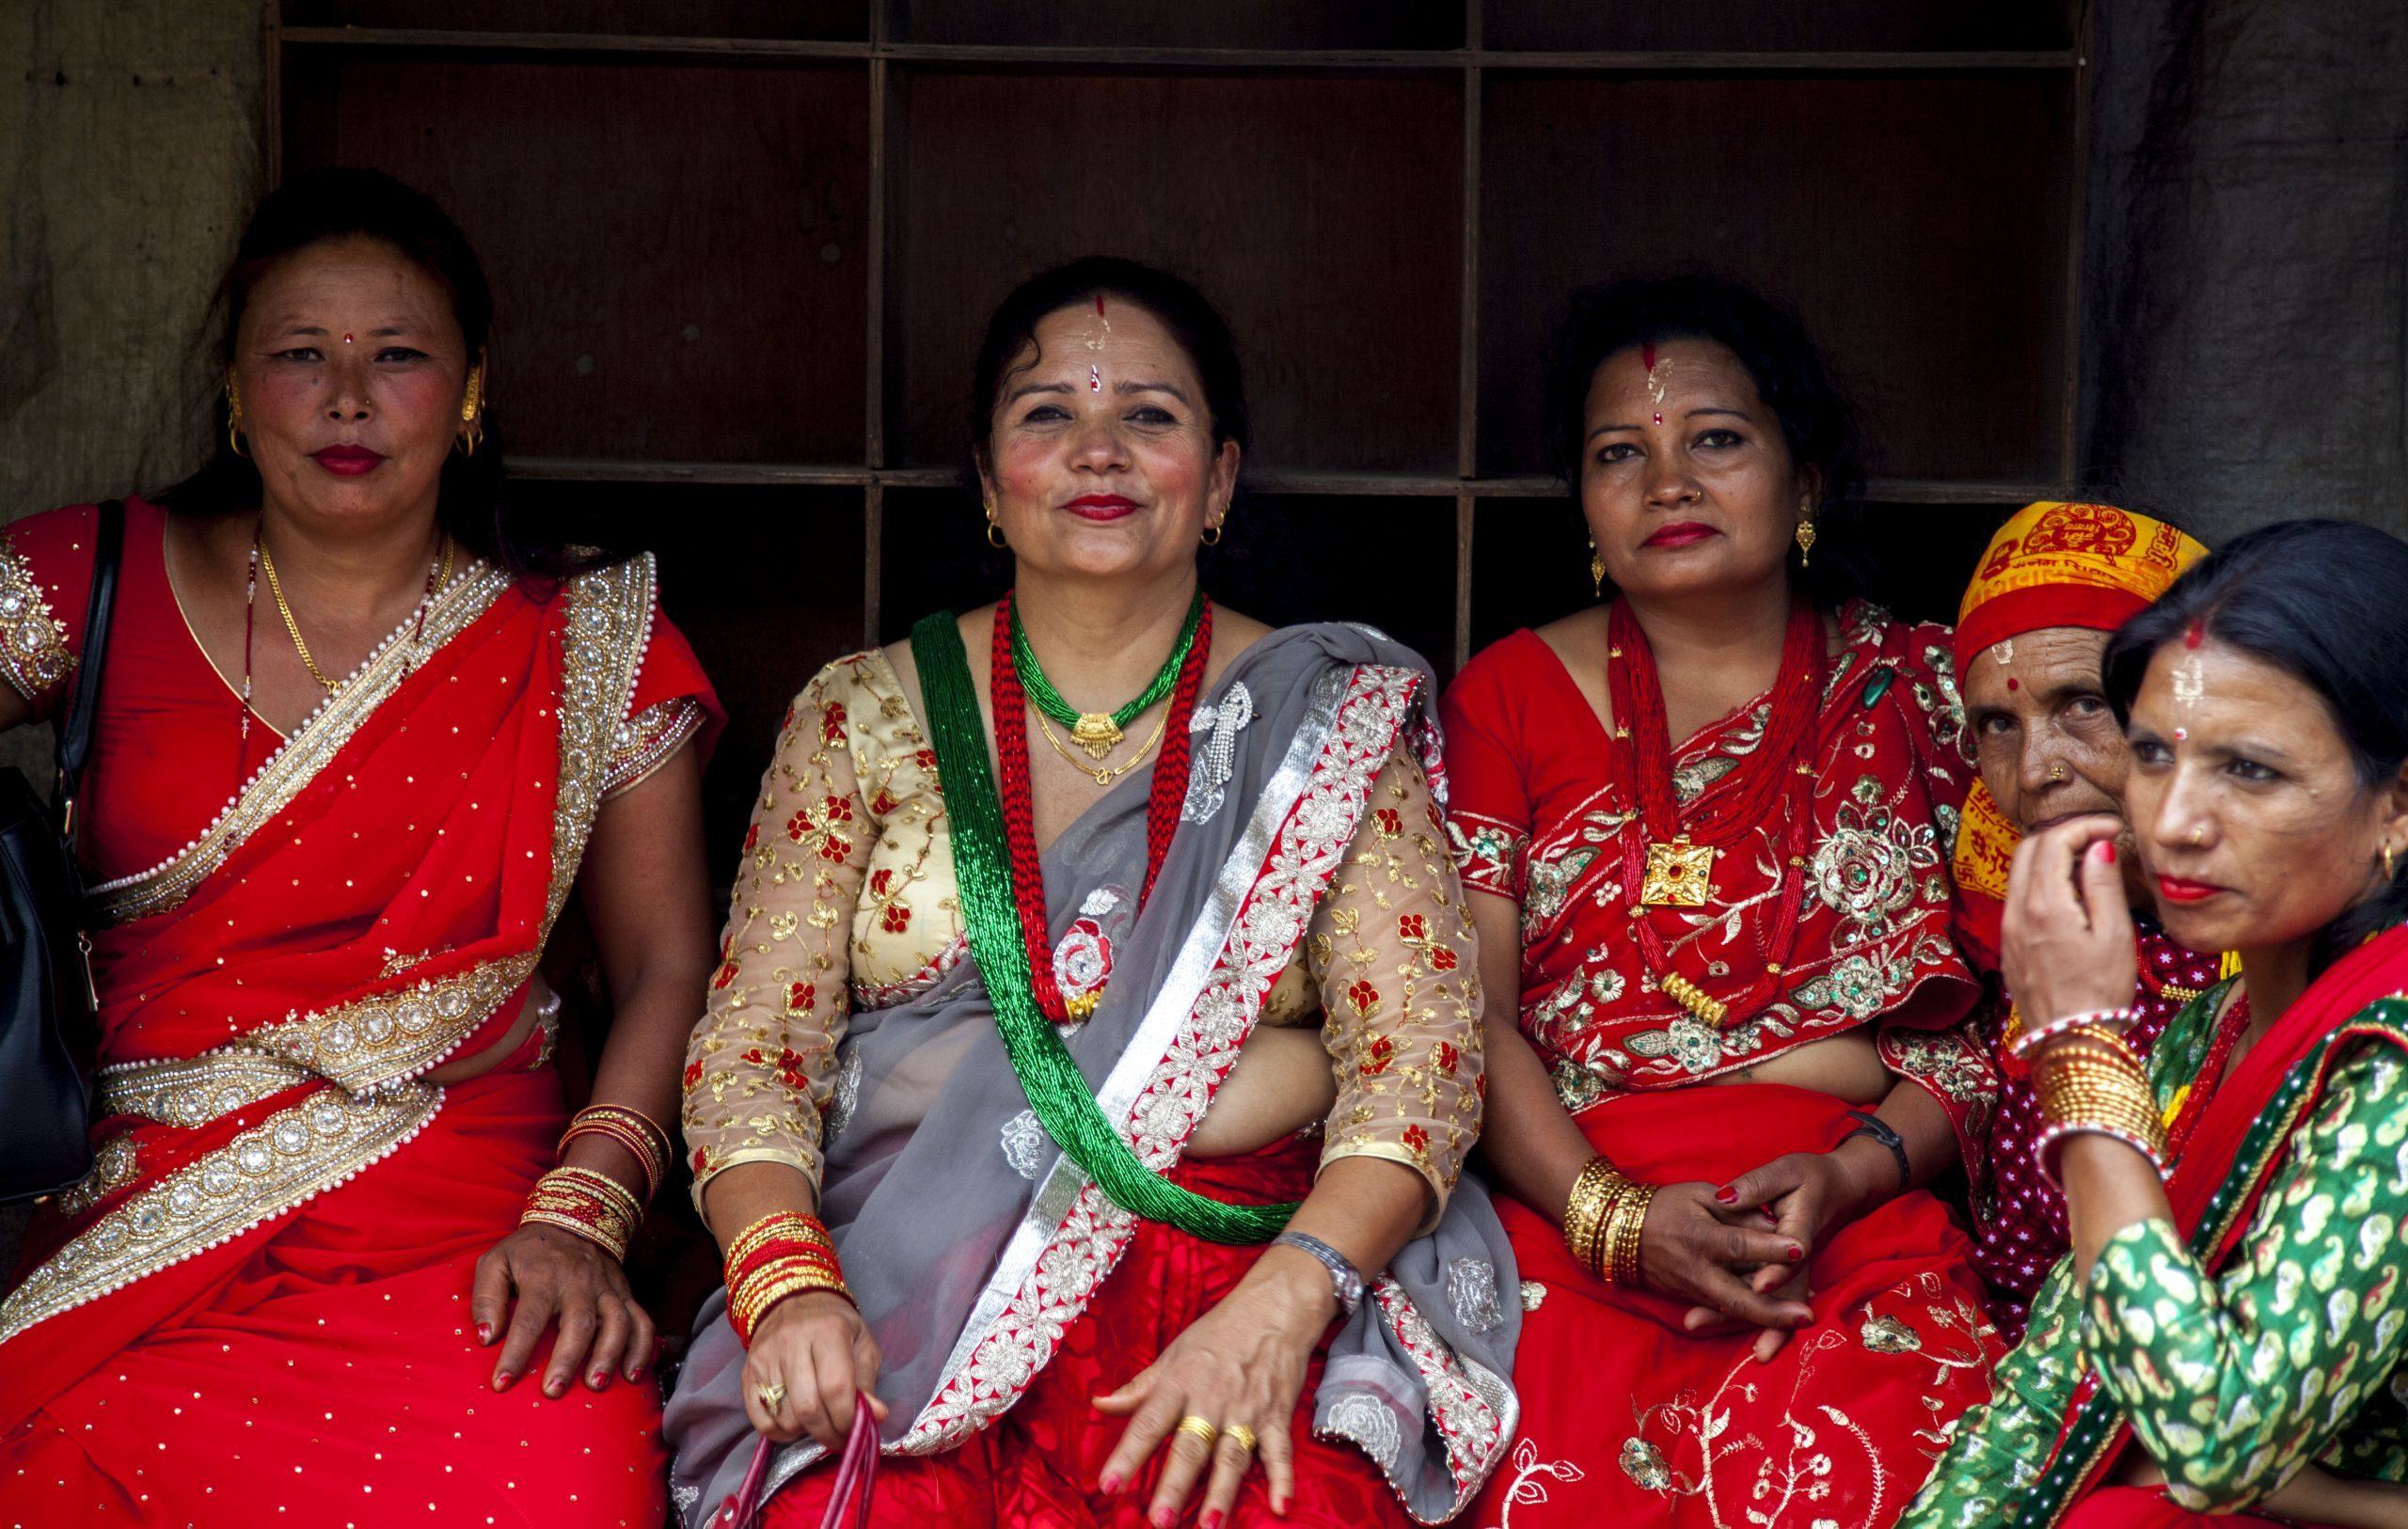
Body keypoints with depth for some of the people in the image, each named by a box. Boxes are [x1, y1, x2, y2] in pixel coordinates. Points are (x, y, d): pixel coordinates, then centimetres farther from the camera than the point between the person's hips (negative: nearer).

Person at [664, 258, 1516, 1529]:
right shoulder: (861, 719, 11)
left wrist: (1280, 1304, -17)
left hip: (1241, 1283, 0)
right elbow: (752, 1046, 6)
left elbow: (1420, 1055, -1)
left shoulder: (1327, 721, 8)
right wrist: (790, 1282, -13)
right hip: (897, 1294, 1)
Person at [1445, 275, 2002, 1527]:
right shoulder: (1510, 695, 13)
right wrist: (1615, 1218, -11)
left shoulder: (1919, 694, 13)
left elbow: (1999, 1015, 9)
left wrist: (1848, 1175, -9)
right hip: (1568, 1221, 0)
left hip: (1862, 1235, 0)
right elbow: (1466, 1010, 4)